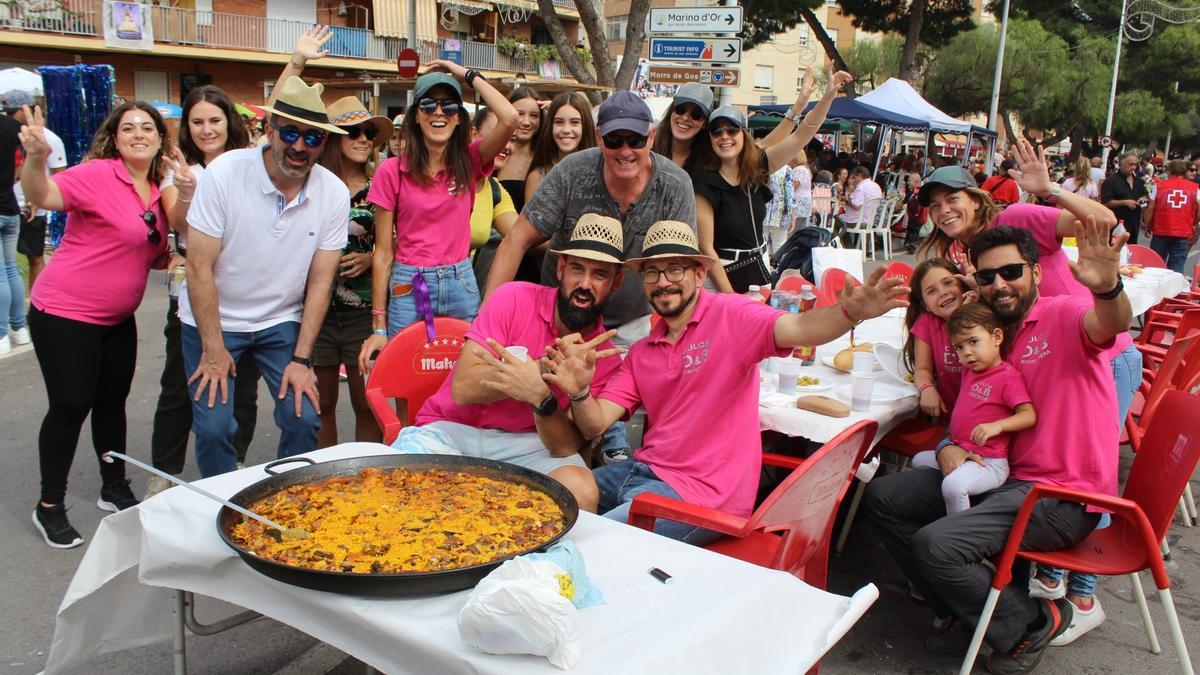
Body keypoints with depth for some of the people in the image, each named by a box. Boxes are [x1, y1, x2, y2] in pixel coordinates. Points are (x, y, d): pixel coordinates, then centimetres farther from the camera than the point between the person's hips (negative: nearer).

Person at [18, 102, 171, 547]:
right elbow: (42, 196, -33)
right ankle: (49, 507, 13)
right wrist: (35, 158, -51)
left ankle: (114, 489, 31)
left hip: (118, 318, 7)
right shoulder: (97, 175, -16)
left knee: (112, 401, 15)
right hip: (65, 314, -7)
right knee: (70, 406, -2)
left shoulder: (158, 190, 5)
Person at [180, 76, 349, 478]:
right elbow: (199, 267, -15)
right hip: (213, 319, -2)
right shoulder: (224, 174, -18)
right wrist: (213, 349, -14)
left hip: (282, 322, 2)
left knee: (303, 418, -8)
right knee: (213, 426, -8)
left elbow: (320, 281, -5)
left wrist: (301, 359, -9)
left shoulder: (334, 194, -11)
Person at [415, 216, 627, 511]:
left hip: (525, 442, 1)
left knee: (581, 491, -29)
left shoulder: (605, 357, -3)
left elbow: (567, 448, -12)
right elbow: (463, 387, -17)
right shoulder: (515, 299, -9)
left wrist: (541, 398, -32)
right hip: (450, 428, -1)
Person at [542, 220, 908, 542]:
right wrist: (578, 392, -18)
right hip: (645, 469, 7)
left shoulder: (729, 314, -9)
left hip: (703, 493, -7)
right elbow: (596, 424, 5)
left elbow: (797, 329, -28)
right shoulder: (641, 353, 11)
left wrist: (850, 312, -49)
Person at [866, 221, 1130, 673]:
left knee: (937, 544, -26)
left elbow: (1111, 324, -34)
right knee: (883, 496, 3)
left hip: (1064, 496, -8)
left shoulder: (1063, 315, -9)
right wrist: (947, 446, -6)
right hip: (1005, 478, 8)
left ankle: (1031, 623, 4)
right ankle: (969, 614, 12)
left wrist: (1107, 288, -57)